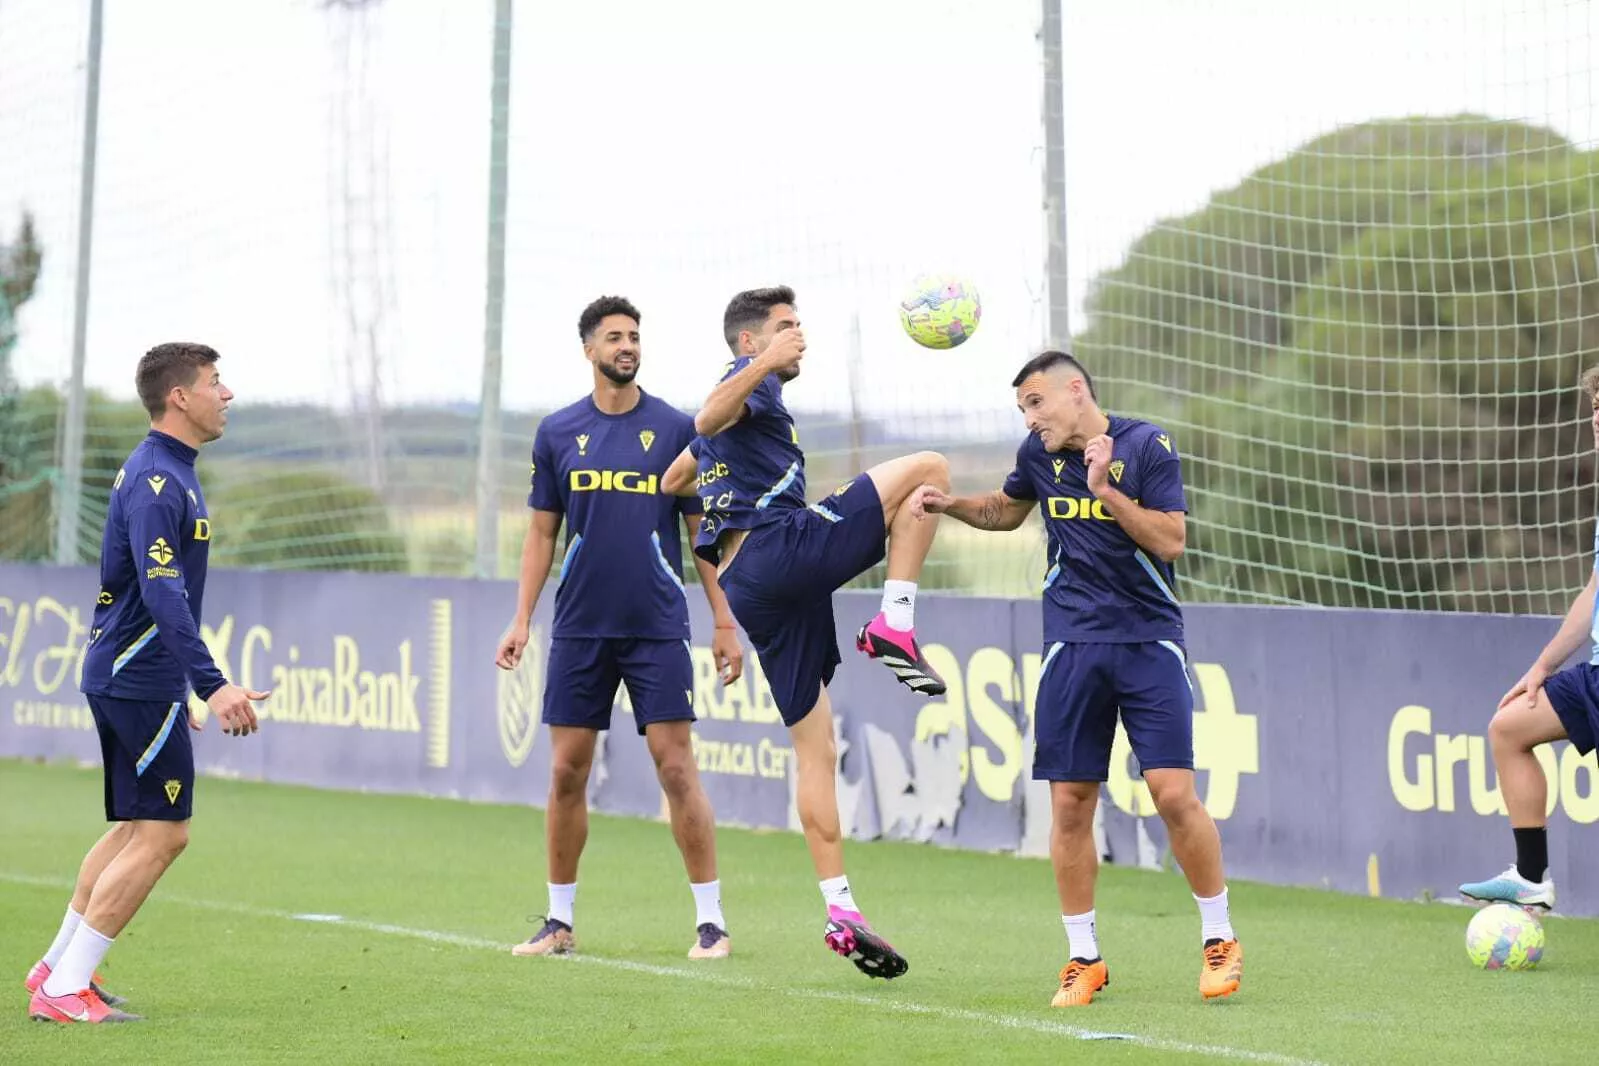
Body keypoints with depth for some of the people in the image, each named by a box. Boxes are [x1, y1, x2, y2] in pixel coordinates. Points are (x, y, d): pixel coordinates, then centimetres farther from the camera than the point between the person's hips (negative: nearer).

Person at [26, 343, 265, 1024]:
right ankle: (65, 990, -6)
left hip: (121, 676, 10)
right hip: (142, 680, -10)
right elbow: (163, 593, -27)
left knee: (136, 828, 18)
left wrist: (182, 688, 28)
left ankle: (58, 966, 24)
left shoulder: (165, 474, 15)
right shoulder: (156, 480, -17)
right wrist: (212, 685, -34)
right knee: (161, 835, -7)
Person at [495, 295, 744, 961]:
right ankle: (559, 923, 14)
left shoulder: (675, 429, 2)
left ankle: (711, 921, 0)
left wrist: (724, 623, 0)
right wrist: (521, 620, 3)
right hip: (579, 629, 2)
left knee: (677, 768, -7)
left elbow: (703, 530, 5)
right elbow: (542, 533, 11)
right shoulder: (557, 433, 6)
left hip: (657, 628, -2)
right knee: (567, 772, 3)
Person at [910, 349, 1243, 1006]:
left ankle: (1219, 940, 6)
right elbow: (1006, 511, 26)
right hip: (1072, 646, 4)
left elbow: (1170, 540, -13)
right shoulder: (1039, 453, 7)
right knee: (1069, 803, 0)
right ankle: (1084, 958, 11)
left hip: (1148, 639, -4)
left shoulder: (1146, 446, -6)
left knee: (1174, 793, -11)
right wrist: (951, 504, 10)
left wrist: (1105, 488, -19)